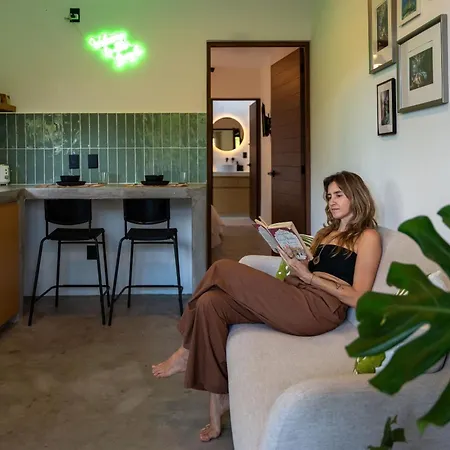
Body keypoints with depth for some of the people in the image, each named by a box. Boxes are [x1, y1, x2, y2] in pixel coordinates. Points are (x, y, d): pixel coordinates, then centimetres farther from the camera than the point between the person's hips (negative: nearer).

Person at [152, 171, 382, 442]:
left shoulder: (368, 237, 3)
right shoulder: (328, 232, 28)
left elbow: (358, 299, -7)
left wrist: (309, 276, -11)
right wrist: (296, 262, -1)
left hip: (319, 309, -8)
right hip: (296, 300, 8)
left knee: (223, 270, -14)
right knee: (211, 303, -15)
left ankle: (189, 352, 7)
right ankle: (219, 395, -8)